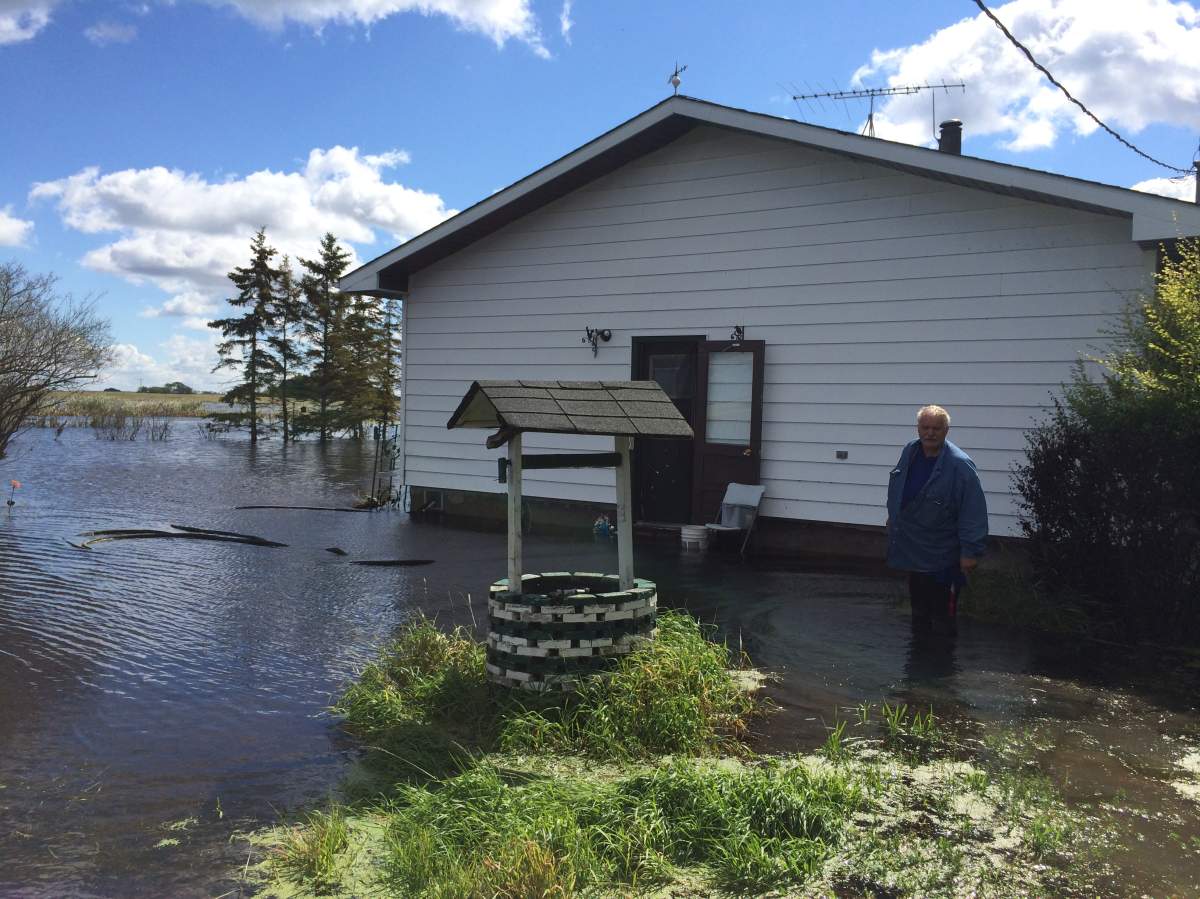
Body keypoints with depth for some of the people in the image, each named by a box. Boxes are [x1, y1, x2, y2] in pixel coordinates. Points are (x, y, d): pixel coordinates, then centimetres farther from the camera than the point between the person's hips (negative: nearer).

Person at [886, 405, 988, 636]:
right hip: (912, 551, 7)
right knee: (918, 609, 20)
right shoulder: (909, 452, 0)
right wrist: (893, 517, 24)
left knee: (942, 614, 0)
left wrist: (971, 551, -21)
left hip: (942, 557, -7)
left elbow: (974, 511, -21)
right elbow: (896, 488, 18)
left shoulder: (960, 465, -21)